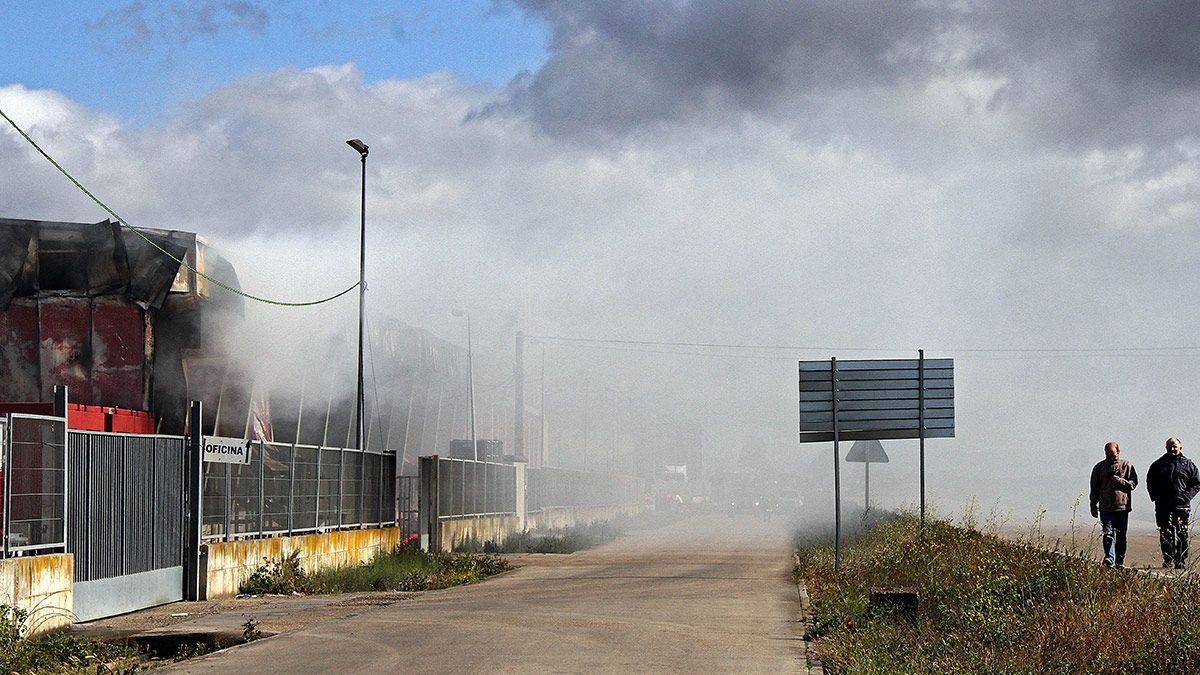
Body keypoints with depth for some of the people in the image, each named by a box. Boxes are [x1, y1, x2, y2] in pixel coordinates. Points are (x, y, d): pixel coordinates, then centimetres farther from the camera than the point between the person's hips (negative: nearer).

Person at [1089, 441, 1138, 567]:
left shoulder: (1127, 466, 6)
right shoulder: (1099, 467, 10)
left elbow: (1133, 484, 3)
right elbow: (1094, 488, 13)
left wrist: (1120, 481, -13)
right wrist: (1093, 506, 10)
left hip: (1123, 506, 0)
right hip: (1106, 508, 0)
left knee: (1121, 535, 6)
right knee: (1108, 533, -11)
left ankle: (1120, 561, 13)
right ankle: (1109, 558, -18)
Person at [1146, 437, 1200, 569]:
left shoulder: (1188, 464, 8)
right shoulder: (1158, 465, 12)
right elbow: (1150, 483, 17)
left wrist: (1187, 496, -5)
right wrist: (1156, 497, 3)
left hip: (1182, 506, -2)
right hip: (1163, 507, 2)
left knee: (1182, 536, -2)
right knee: (1165, 535, 2)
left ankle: (1181, 561, 2)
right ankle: (1168, 560, 8)